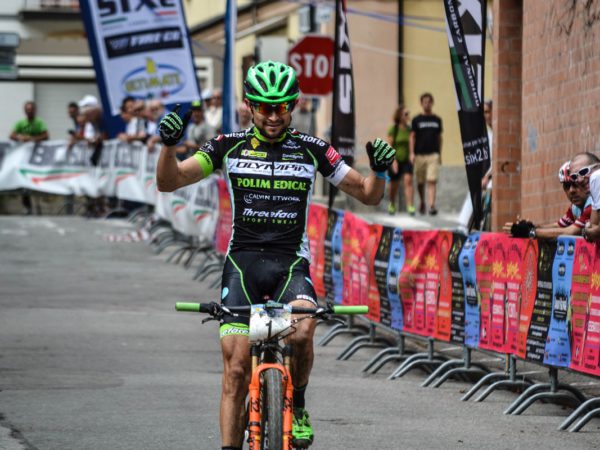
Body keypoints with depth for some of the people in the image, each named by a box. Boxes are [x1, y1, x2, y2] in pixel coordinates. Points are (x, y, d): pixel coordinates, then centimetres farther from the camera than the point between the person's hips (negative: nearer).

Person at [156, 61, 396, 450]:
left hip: (291, 264, -1)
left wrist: (380, 171, -13)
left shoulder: (312, 150, 4)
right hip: (243, 261, 1)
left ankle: (296, 407, -1)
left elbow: (368, 195, 9)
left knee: (302, 332, -29)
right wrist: (169, 144, -21)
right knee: (236, 368, -8)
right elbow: (169, 182, -3)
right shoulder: (230, 147, 3)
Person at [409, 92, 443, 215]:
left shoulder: (437, 120, 10)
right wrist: (412, 153, -9)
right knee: (420, 182, 8)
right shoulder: (417, 120, 4)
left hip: (433, 154, 0)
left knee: (432, 181, -12)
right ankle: (422, 203, 27)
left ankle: (432, 205, -19)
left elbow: (439, 137, 16)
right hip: (419, 154, 0)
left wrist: (440, 154, 13)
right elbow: (412, 137, 1)